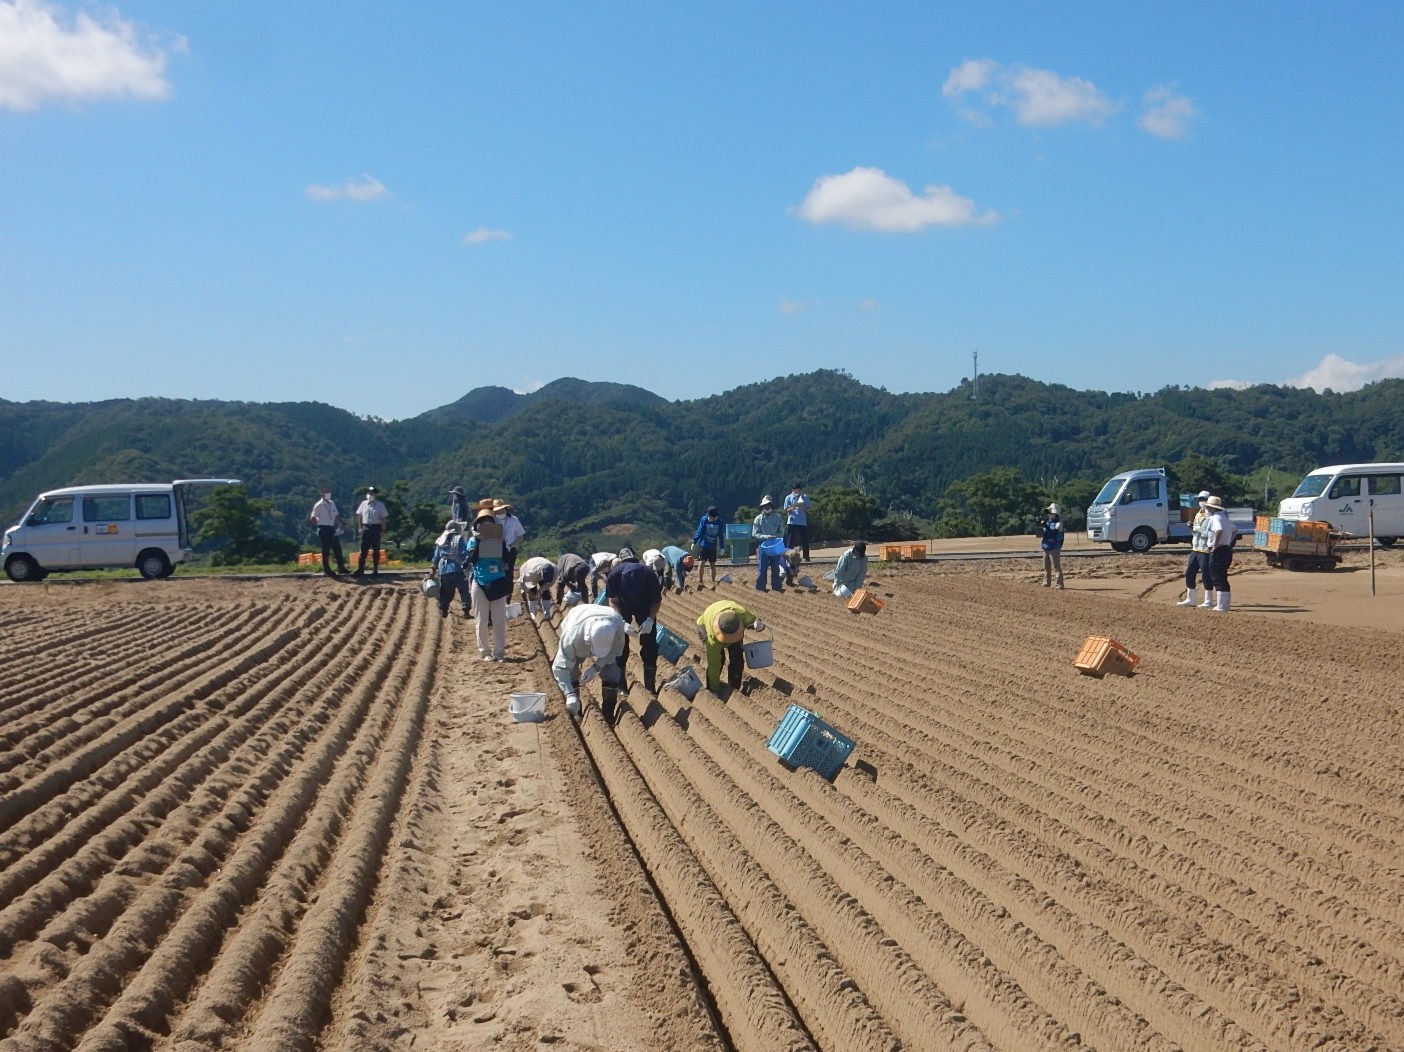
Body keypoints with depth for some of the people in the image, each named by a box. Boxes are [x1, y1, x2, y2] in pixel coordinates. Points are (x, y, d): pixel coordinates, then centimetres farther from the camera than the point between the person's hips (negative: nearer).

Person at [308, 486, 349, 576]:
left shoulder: (332, 503, 10)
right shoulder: (318, 505, -8)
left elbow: (337, 515, 15)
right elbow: (312, 519, -5)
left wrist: (339, 526, 4)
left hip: (332, 528, 6)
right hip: (323, 529, -6)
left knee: (337, 548, 5)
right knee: (326, 550, -1)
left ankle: (341, 568, 12)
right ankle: (326, 570, 7)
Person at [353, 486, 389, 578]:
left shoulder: (380, 505, -2)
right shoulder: (363, 504, 7)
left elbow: (383, 518, -2)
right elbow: (359, 516, 12)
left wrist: (382, 530, -7)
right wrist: (360, 527, 4)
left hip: (376, 528, -2)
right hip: (365, 528, 2)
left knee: (376, 550, 4)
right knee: (363, 549, 1)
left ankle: (375, 570, 12)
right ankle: (360, 569, 1)